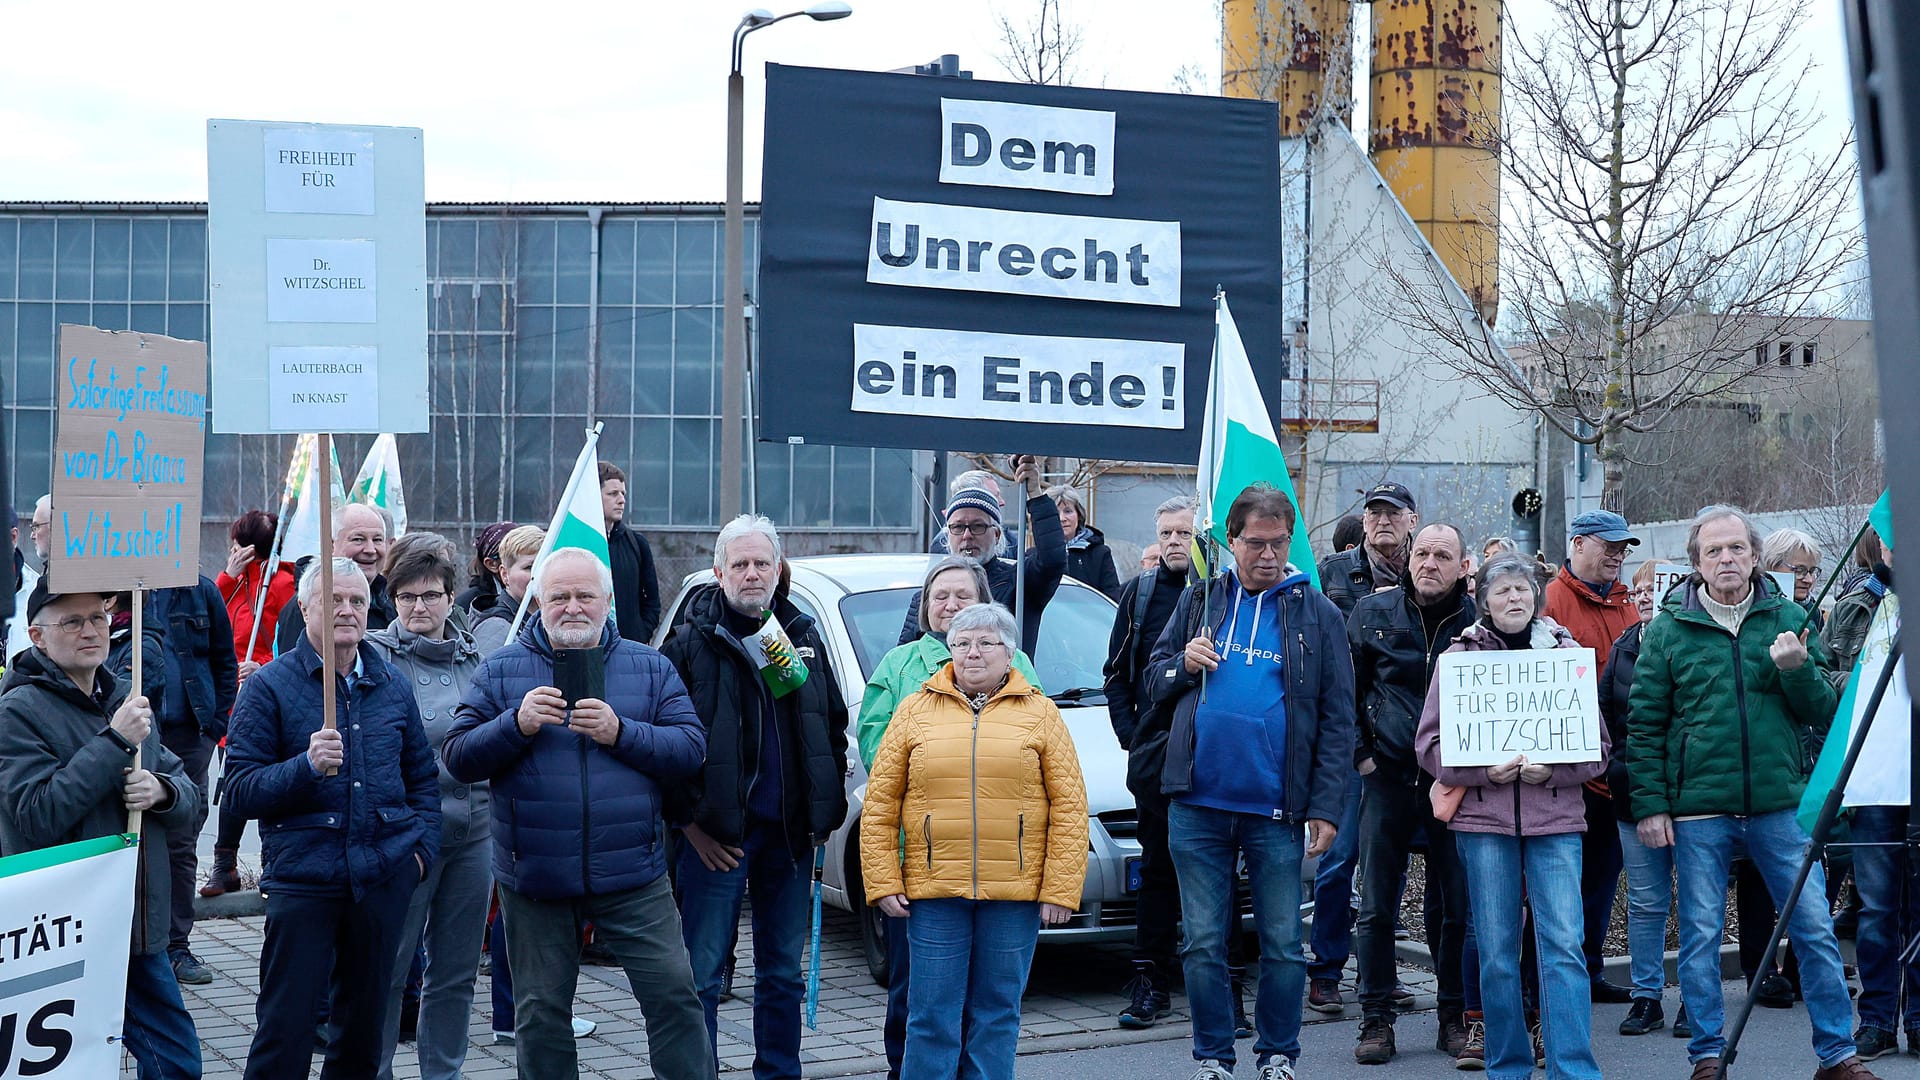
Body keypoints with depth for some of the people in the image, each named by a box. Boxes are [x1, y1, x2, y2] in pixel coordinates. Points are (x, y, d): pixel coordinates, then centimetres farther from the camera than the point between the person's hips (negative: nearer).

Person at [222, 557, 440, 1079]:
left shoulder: (391, 685, 10)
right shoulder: (271, 685, -3)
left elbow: (422, 775, 20)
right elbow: (241, 789, -8)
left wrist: (424, 845, 7)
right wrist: (307, 766, -22)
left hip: (385, 876, 4)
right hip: (302, 875, -4)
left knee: (364, 1022, 13)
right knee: (287, 1025, -5)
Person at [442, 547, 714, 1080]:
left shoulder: (650, 667, 5)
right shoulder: (501, 671, 3)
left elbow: (691, 748, -4)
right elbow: (457, 757, -2)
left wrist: (621, 733, -17)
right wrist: (516, 724, -17)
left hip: (632, 876, 0)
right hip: (535, 877, 0)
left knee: (674, 991, -3)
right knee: (540, 1013, 10)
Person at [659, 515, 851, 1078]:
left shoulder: (803, 636, 11)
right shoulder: (692, 641, -3)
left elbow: (834, 729, 17)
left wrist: (825, 812, 9)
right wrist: (689, 821, -9)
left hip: (790, 832, 4)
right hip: (717, 834, -4)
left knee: (783, 970, 11)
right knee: (703, 971, -2)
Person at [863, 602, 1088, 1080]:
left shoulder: (1039, 714, 5)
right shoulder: (915, 712, 7)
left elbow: (1069, 808, 1)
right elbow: (880, 806, 5)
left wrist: (1059, 890, -6)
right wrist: (883, 883, -2)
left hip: (1014, 894, 0)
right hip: (933, 894, 0)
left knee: (997, 1015, 6)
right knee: (932, 1018, 1)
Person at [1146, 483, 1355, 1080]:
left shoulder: (1316, 615, 4)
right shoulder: (1198, 602, 10)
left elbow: (1337, 721, 2)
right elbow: (1156, 682, 17)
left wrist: (1326, 808, -5)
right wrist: (1183, 664, -6)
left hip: (1277, 811, -2)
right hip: (1197, 804, 2)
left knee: (1281, 943, 4)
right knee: (1203, 942, 7)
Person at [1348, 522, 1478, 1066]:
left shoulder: (1478, 620, -2)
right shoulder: (1373, 612, 2)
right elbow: (1344, 689, 9)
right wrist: (1359, 753, 3)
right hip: (1388, 776, 1)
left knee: (1461, 907, 3)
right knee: (1376, 908, 2)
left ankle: (1454, 1019, 16)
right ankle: (1376, 1022, 10)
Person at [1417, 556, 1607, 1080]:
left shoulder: (1567, 653, 7)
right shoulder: (1460, 656, 6)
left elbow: (1597, 745, 8)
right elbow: (1430, 743, 4)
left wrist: (1554, 769, -11)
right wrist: (1484, 769, -12)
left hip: (1555, 819, 0)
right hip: (1482, 819, 0)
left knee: (1563, 945, -7)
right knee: (1496, 952, 4)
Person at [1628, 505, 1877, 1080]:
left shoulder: (1788, 618, 6)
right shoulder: (1668, 629, 2)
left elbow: (1821, 712, 7)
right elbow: (1644, 725, 4)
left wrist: (1797, 670, -12)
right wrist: (1650, 804, -2)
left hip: (1780, 804, 1)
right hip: (1698, 808, -1)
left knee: (1815, 930, 2)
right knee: (1701, 935, 3)